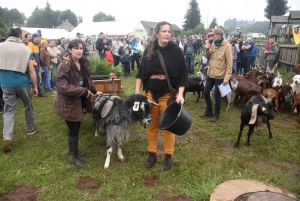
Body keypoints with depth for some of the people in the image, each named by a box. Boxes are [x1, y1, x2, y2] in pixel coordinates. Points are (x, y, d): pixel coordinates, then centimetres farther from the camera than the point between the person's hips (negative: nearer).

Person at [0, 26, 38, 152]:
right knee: (28, 106, 19)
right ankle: (30, 129, 33)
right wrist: (35, 86, 0)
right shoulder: (25, 49, -6)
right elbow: (31, 70, -8)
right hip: (23, 84, -1)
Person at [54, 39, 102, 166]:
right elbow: (63, 87, -27)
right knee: (73, 130, 2)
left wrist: (94, 91, 9)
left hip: (79, 101, 8)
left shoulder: (84, 63, 5)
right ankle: (74, 157, 19)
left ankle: (73, 149, 41)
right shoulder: (64, 66, -20)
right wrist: (84, 91, -24)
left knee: (76, 128, 20)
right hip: (68, 103, -7)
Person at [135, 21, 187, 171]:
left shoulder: (176, 51, -5)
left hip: (168, 94, -2)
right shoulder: (149, 50, 2)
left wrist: (180, 94, -16)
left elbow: (182, 74, -5)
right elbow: (141, 72, 6)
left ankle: (168, 157, 23)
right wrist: (137, 91, 0)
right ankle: (152, 154, 28)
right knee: (152, 125, 12)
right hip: (150, 93, 3)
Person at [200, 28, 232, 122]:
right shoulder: (213, 44, 6)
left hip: (220, 76, -7)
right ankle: (209, 111, 32)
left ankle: (217, 114, 23)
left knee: (217, 95, 5)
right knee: (206, 92, 13)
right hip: (210, 74, 7)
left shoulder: (227, 46, -13)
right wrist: (207, 50, -4)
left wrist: (227, 77, -21)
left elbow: (229, 64, -15)